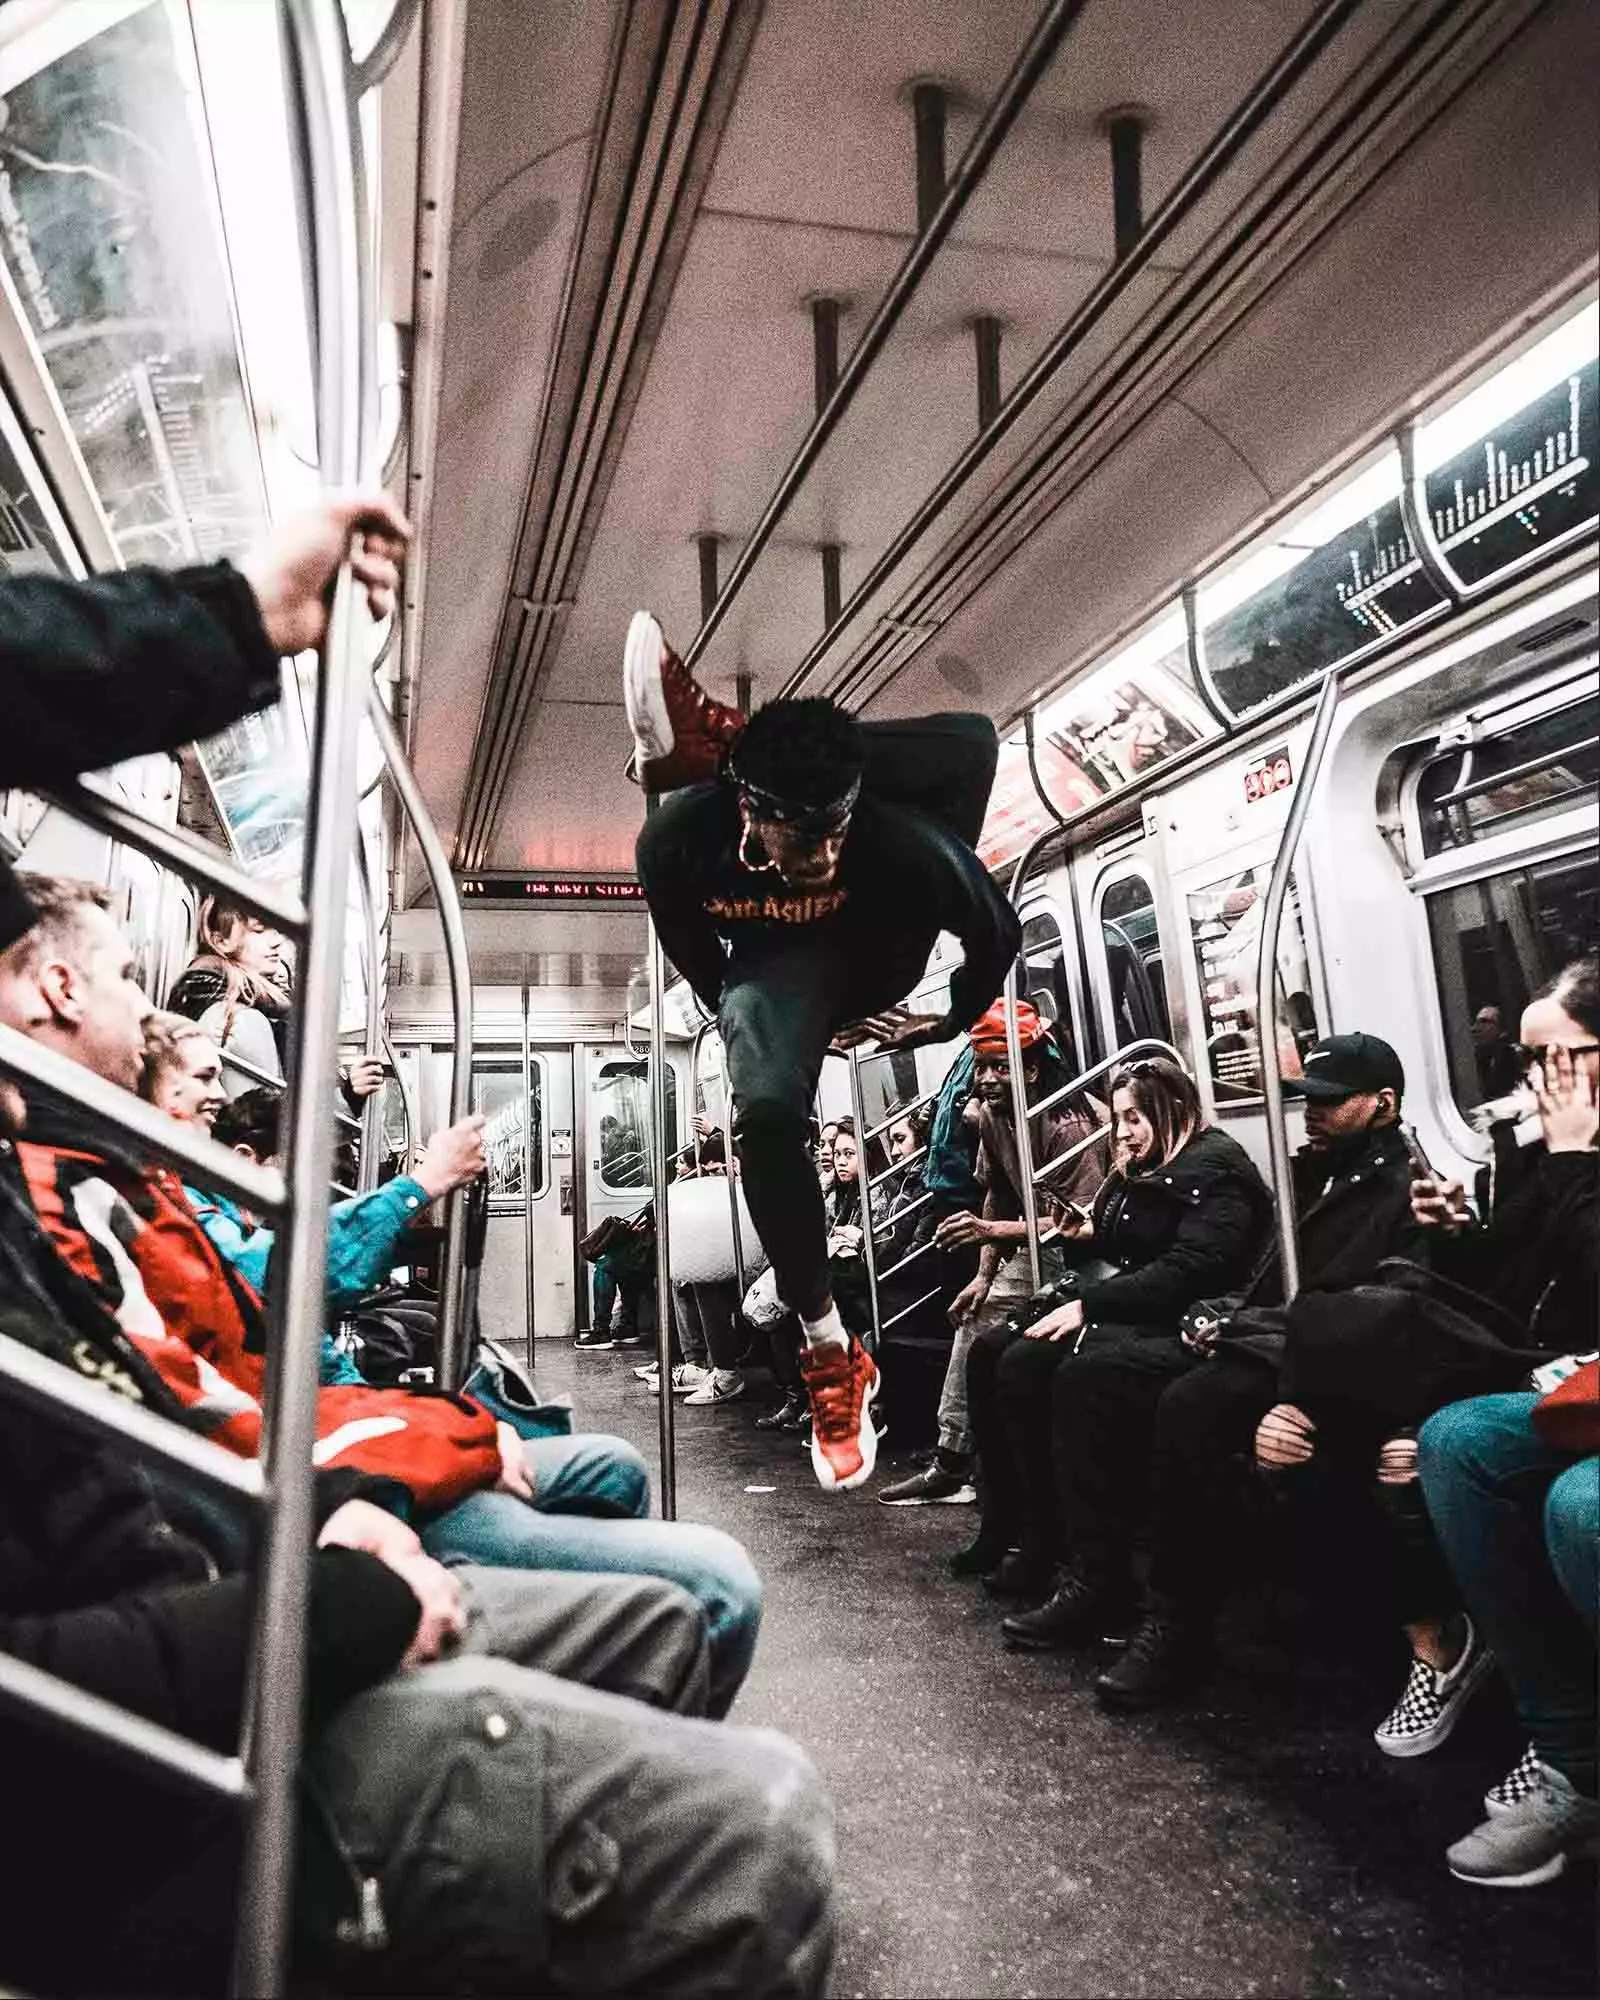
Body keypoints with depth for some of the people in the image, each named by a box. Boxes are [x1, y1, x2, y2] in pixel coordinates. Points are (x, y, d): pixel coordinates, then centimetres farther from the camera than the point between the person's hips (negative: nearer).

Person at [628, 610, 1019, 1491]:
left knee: (972, 741, -11)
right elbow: (688, 946, -8)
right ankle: (830, 1349, -13)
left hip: (879, 965, 1)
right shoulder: (679, 841, -32)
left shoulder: (899, 839, -36)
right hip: (777, 968, 0)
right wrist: (736, 1015, 4)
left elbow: (999, 933, -17)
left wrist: (953, 1021, -4)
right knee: (767, 1114, -33)